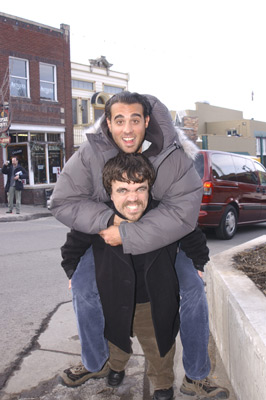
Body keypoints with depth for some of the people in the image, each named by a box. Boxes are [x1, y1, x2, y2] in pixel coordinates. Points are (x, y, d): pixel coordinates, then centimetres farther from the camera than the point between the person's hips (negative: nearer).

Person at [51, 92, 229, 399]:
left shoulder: (172, 155, -25)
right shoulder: (91, 154, -21)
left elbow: (183, 211, -32)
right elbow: (63, 202, -19)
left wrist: (127, 235, -37)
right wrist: (106, 222, -34)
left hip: (162, 236, -1)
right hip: (108, 235, 2)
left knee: (193, 287, -13)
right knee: (82, 286, -8)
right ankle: (95, 363, 19)